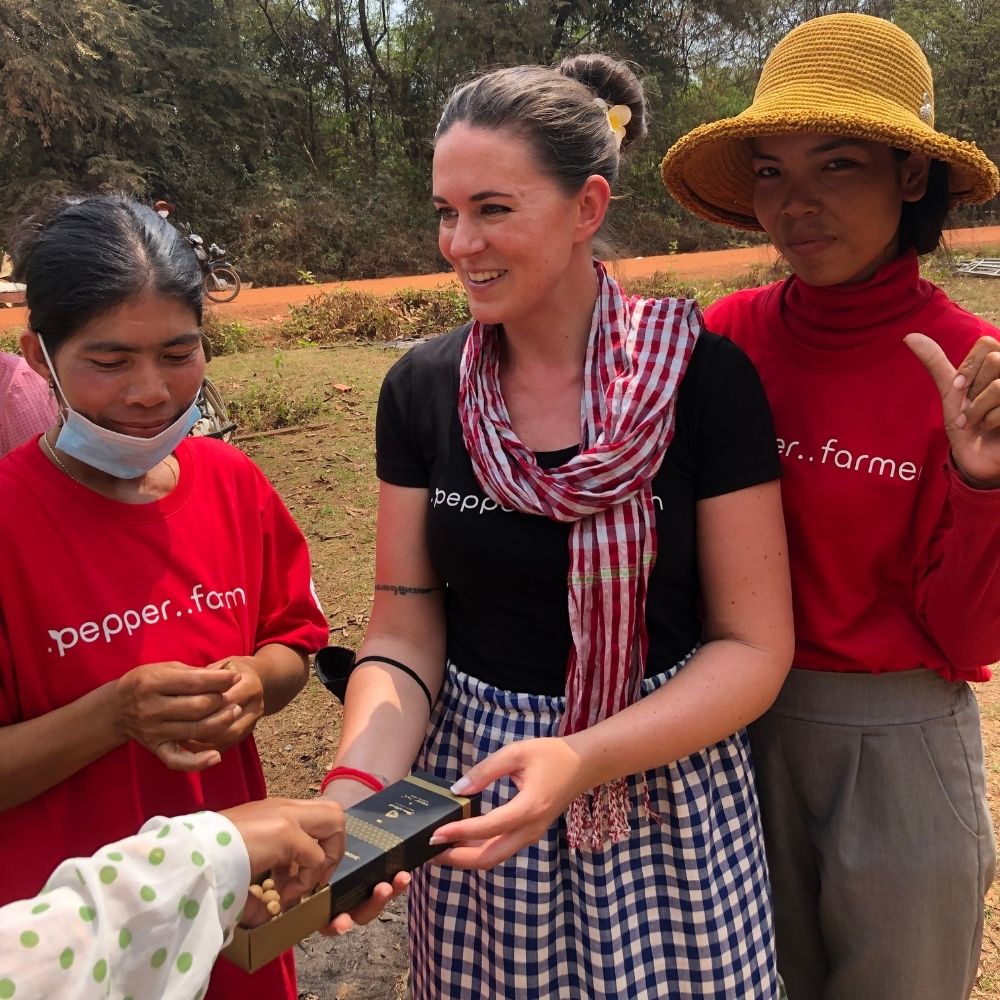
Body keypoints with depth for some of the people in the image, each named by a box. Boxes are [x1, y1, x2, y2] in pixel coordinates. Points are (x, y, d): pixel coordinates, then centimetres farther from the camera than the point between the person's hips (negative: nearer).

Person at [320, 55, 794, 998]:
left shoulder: (702, 378, -14)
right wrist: (357, 787, -21)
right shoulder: (421, 389, -5)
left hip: (663, 777, -2)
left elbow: (754, 643, -12)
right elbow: (404, 629, -3)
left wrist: (581, 759, -26)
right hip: (472, 785, 3)